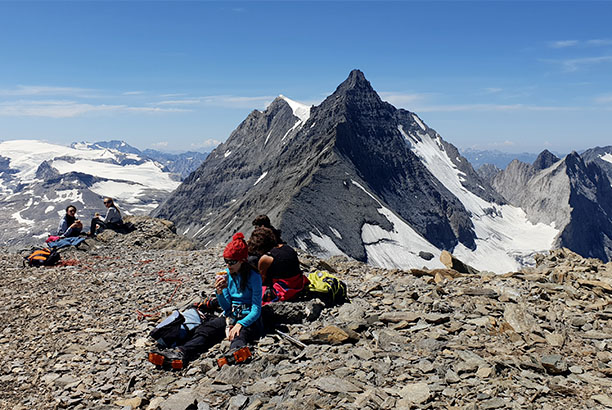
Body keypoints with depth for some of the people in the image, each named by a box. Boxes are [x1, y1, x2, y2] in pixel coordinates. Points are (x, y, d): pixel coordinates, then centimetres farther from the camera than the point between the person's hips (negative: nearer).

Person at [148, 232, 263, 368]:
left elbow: (256, 310, -11)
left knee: (240, 334, -40)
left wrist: (240, 324, -27)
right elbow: (227, 308, 5)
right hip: (231, 316, 5)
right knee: (204, 330, -24)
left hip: (250, 319, -5)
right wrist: (219, 293, -15)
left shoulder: (254, 277, -9)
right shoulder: (227, 275, 7)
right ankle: (180, 353, -49)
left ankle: (237, 352, -74)